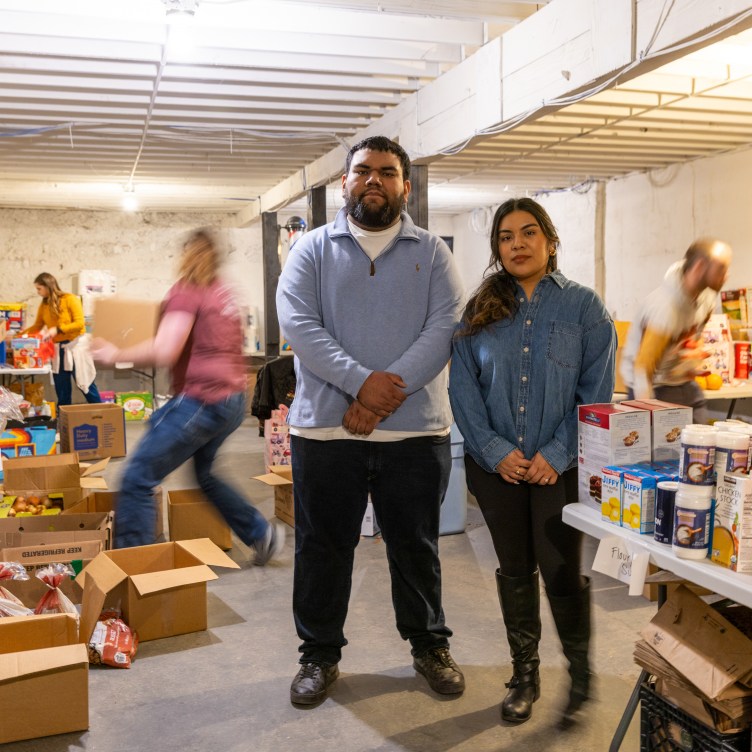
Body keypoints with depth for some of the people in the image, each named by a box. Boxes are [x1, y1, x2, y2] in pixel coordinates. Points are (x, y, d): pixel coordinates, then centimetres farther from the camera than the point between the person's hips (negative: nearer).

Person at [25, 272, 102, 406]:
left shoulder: (70, 299, -10)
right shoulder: (43, 305, 7)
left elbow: (80, 323, -16)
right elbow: (37, 326, 12)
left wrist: (58, 329, -23)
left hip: (75, 346, -5)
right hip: (57, 349, 5)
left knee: (86, 384, -2)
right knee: (61, 390, 9)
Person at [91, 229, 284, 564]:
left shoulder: (187, 291, -8)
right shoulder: (224, 293, 14)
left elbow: (164, 352, -17)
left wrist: (116, 355, -6)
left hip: (202, 399, -9)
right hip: (232, 399, 9)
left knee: (137, 479, -5)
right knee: (202, 473, 28)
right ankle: (262, 534, 32)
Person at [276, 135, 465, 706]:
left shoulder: (432, 253, 7)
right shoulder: (313, 250, 6)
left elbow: (445, 328, -6)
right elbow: (299, 325, -8)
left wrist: (389, 390, -18)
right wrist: (362, 380, -20)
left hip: (415, 430, 1)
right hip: (325, 428, 0)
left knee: (416, 547, 14)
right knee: (323, 547, 11)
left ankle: (430, 645, 35)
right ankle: (321, 653, 30)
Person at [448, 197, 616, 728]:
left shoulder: (583, 306, 0)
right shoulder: (480, 311, 6)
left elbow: (597, 390, -5)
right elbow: (463, 387, 1)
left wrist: (557, 454, -14)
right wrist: (494, 450, -11)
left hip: (560, 466, -2)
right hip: (497, 466, 3)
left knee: (562, 574, -4)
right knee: (515, 572, 12)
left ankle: (580, 675, 22)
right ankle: (525, 675, 30)